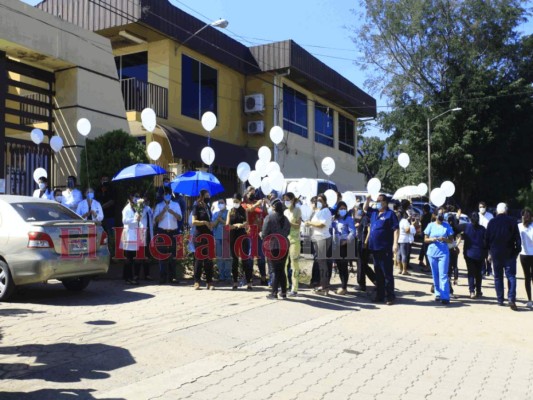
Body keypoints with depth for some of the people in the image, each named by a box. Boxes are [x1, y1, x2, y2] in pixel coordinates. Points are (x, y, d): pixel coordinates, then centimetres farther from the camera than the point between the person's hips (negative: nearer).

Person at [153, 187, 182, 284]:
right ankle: (163, 277, -1)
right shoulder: (159, 205, 8)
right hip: (162, 232, -1)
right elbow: (156, 219, -2)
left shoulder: (176, 205, 11)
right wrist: (163, 211, -15)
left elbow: (180, 218, -2)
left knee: (173, 255, 1)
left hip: (173, 232, 1)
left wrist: (171, 211, -18)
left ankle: (172, 277, 5)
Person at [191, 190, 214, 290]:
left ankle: (209, 282, 8)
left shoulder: (207, 207, 17)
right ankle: (197, 282, 4)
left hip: (209, 236, 6)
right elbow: (194, 221, -12)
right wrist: (204, 222, -21)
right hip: (200, 236, -6)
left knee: (209, 259, 4)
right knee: (199, 259, -2)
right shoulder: (197, 207, -2)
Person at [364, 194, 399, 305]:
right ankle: (380, 295, 20)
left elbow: (396, 229, -13)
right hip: (374, 248, 7)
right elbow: (365, 208, 33)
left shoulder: (390, 214, -7)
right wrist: (368, 199, 14)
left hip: (385, 249, -7)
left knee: (387, 274, -4)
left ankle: (390, 296, 1)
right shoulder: (374, 212, 14)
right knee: (378, 274, 13)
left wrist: (395, 243, -22)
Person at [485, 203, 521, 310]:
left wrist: (489, 251, 12)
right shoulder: (512, 222, -5)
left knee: (498, 277, 10)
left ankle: (500, 300, 13)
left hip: (496, 253, 1)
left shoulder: (492, 222, -1)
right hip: (509, 253, -1)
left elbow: (487, 239, 3)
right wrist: (517, 251, 7)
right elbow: (517, 238, -3)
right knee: (511, 276, 1)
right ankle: (511, 299, -14)